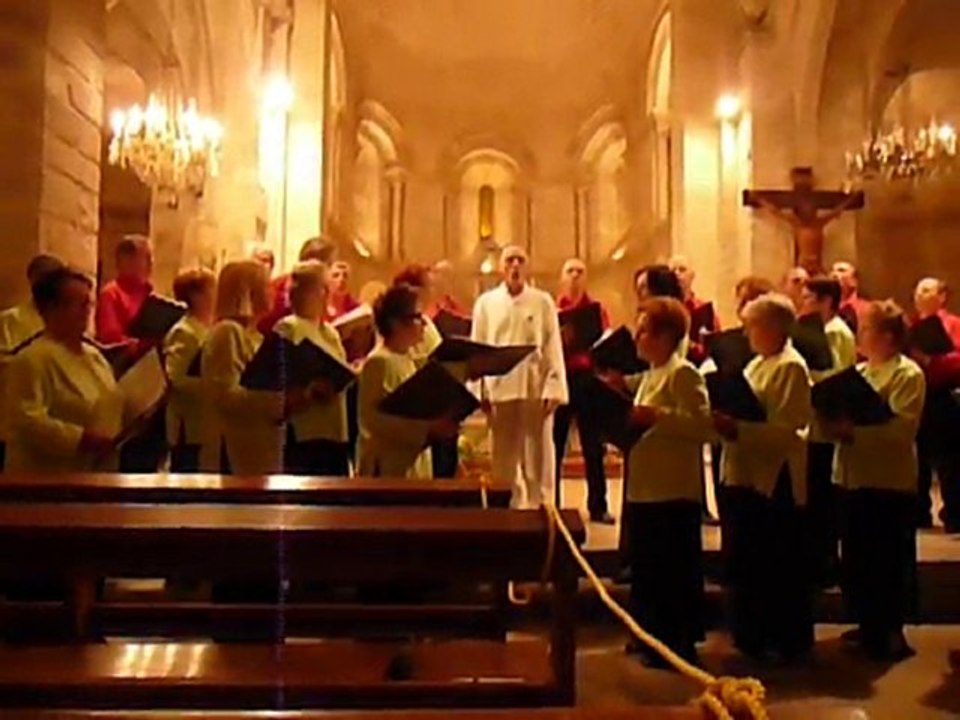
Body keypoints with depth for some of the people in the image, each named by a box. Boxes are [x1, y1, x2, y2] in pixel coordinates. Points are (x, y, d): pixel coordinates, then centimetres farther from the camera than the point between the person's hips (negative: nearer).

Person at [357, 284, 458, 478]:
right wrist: (428, 429, -25)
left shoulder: (406, 358, 13)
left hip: (413, 459, 9)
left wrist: (435, 425, 5)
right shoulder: (379, 361, -15)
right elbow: (377, 419, -23)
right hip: (389, 465, -9)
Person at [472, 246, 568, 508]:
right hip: (500, 388, 1)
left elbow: (553, 347, 0)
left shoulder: (543, 301, 4)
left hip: (536, 388, -1)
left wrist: (553, 389, -8)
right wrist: (480, 391, -1)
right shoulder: (486, 302, 8)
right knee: (504, 457, 8)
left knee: (538, 458, 4)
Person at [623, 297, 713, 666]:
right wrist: (630, 421, 7)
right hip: (645, 488, 10)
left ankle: (679, 644, 12)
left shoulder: (684, 373, -13)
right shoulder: (651, 374, 17)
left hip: (673, 491, -10)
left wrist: (656, 417, -26)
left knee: (675, 571, 1)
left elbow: (703, 424, -22)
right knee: (646, 567, 17)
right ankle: (652, 636, 29)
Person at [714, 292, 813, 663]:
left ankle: (789, 640, 19)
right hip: (744, 475, 9)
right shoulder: (757, 364, 16)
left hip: (774, 479, -9)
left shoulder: (791, 367, -13)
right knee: (745, 561, 15)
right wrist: (725, 420, 1)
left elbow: (786, 430, -22)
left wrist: (737, 430, -29)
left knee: (780, 566, 4)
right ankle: (752, 634, 29)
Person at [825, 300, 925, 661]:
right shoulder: (860, 371, 16)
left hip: (890, 480, -8)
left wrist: (855, 431, -26)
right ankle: (868, 624, 28)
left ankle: (891, 631, 13)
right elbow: (845, 411, 17)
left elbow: (902, 428, -21)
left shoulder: (908, 374, -9)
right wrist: (837, 423, -4)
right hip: (856, 476, 8)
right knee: (857, 556, 14)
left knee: (890, 560, 2)